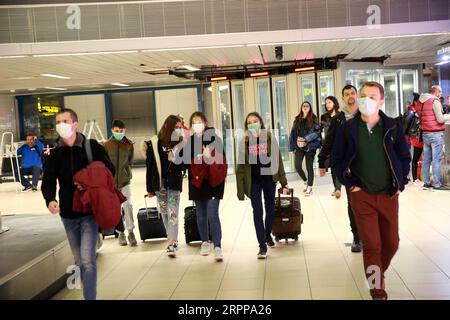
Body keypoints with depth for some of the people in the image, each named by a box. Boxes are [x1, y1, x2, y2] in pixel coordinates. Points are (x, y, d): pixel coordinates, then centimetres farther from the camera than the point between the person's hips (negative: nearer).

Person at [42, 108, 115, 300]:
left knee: (87, 261, -13)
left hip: (90, 212, -4)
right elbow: (48, 181, -1)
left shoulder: (92, 147, -6)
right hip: (68, 214, 4)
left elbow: (109, 171, -1)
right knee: (79, 261, 15)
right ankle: (88, 292, 32)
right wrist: (50, 200, -22)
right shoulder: (55, 154, 3)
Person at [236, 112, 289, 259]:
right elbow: (241, 166, -3)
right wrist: (240, 189, -6)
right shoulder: (244, 142, -4)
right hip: (254, 181, -1)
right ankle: (262, 245, 1)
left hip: (269, 178, 1)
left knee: (270, 209, 14)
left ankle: (268, 234, 39)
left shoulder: (270, 139, -3)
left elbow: (277, 160, 1)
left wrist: (283, 180, 0)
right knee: (257, 212, -5)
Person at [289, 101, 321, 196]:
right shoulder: (297, 119, 10)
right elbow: (293, 132, 11)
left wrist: (306, 140, -15)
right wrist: (295, 144, 3)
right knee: (297, 166, -7)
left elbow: (316, 132, -7)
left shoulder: (313, 119, 0)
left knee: (309, 167, 2)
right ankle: (305, 180, 20)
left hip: (310, 146, -3)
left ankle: (310, 187, 13)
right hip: (299, 146, 3)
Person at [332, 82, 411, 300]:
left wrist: (401, 184, 2)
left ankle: (378, 273, 39)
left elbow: (405, 157, 8)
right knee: (372, 245, -2)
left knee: (391, 243, 12)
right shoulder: (347, 129, -4)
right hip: (362, 196, -2)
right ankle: (378, 292, 9)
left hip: (389, 195, 2)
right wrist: (350, 184, -5)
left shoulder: (393, 127, -1)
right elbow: (336, 160, 2)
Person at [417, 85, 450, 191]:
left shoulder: (420, 102, 12)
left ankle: (426, 182, 14)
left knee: (426, 159, 9)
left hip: (425, 133, 7)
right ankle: (436, 184, -2)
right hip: (436, 134, -7)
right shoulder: (435, 100, -10)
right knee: (437, 159, -4)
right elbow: (440, 119, -15)